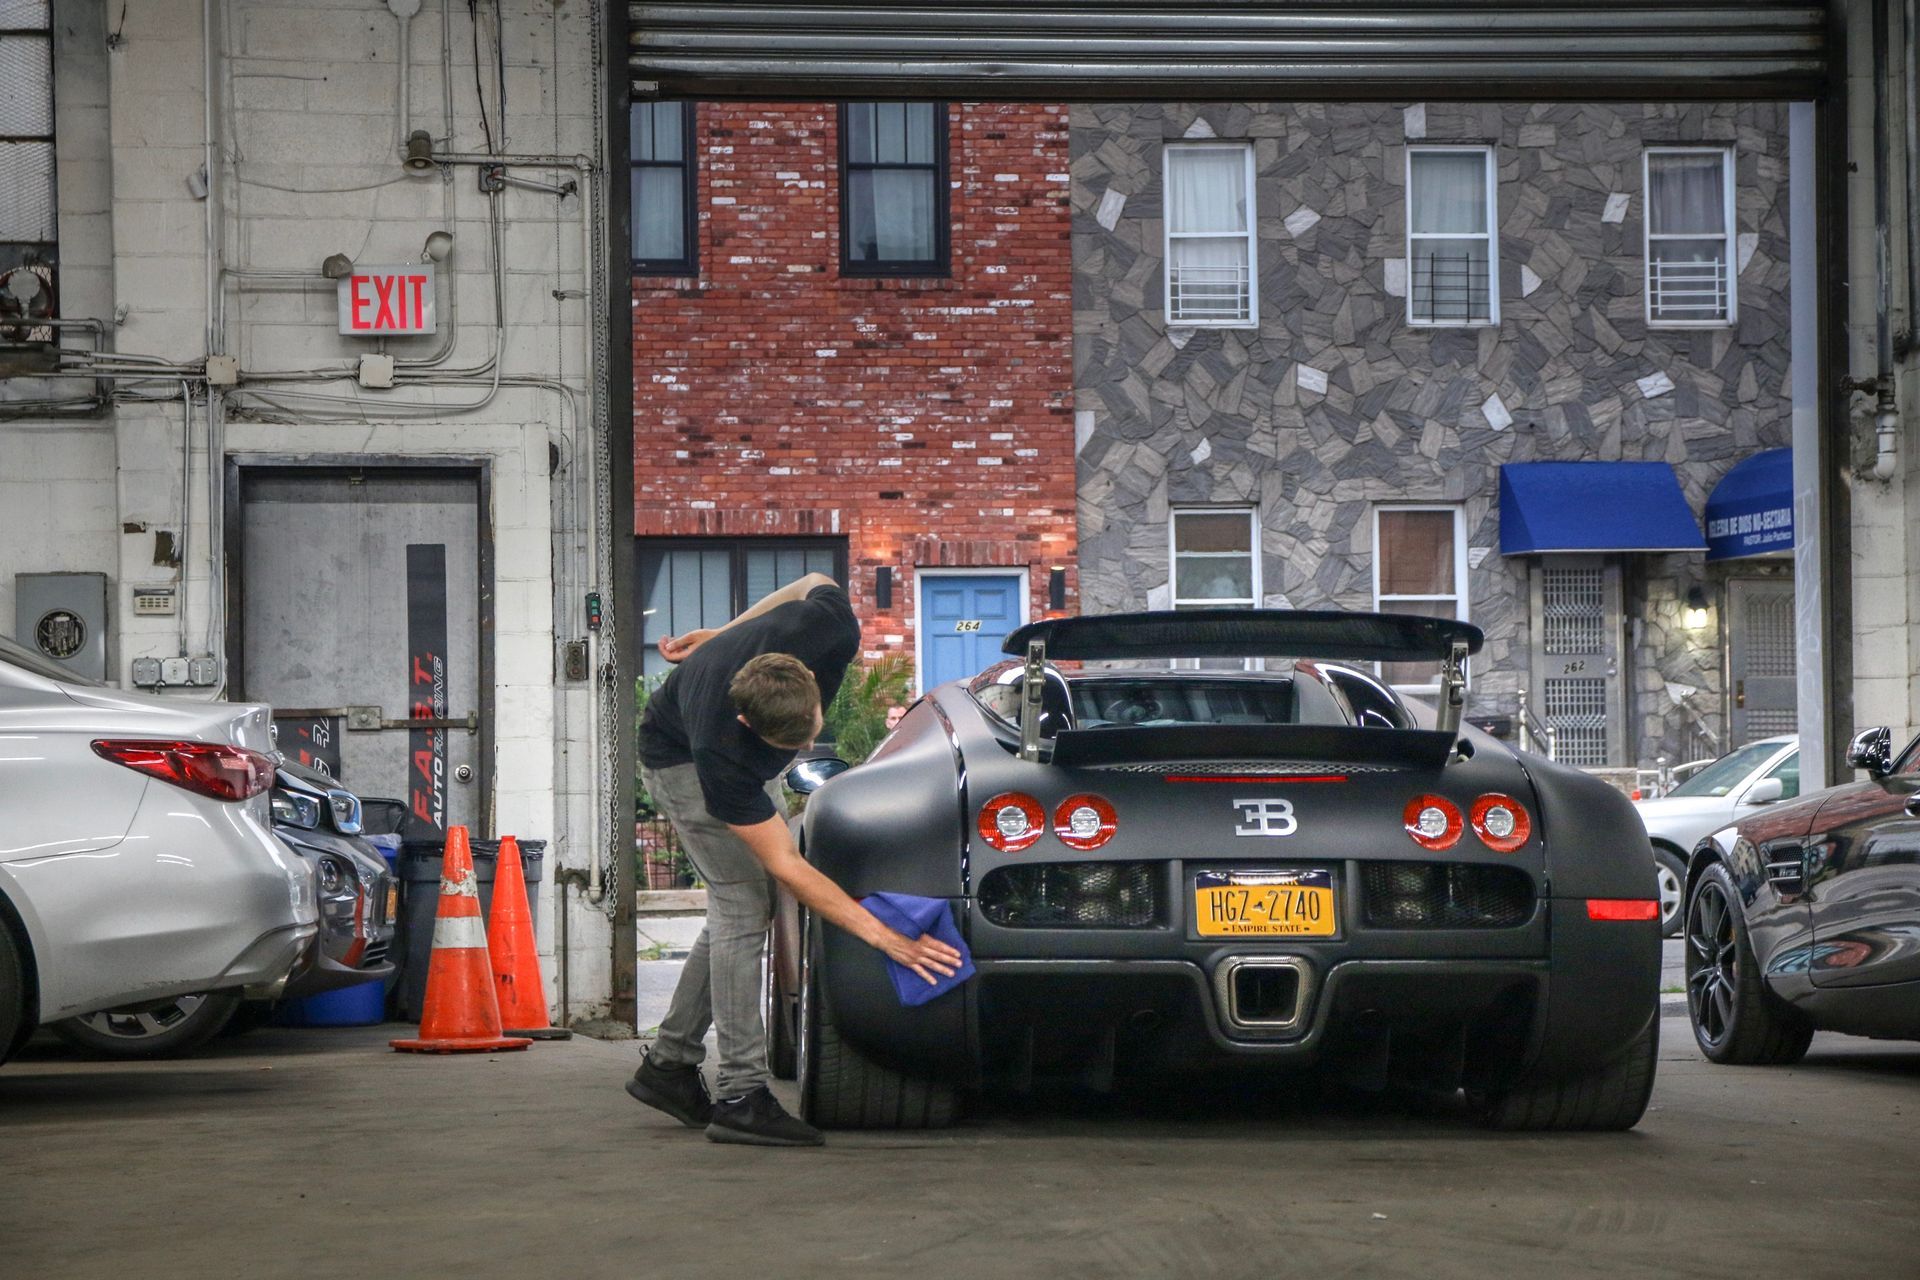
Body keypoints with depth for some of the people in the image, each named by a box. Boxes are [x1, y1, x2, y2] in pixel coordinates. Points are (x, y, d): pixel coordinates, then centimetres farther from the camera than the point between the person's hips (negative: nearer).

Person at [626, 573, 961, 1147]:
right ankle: (742, 1097, -17)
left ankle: (669, 1063, 14)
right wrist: (882, 935, -43)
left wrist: (723, 635, 2)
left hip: (748, 762, 7)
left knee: (740, 905, 5)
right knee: (742, 901, -17)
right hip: (680, 759, -6)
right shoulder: (721, 748, -43)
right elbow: (787, 865, -38)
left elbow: (813, 583, -8)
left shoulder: (830, 629, -36)